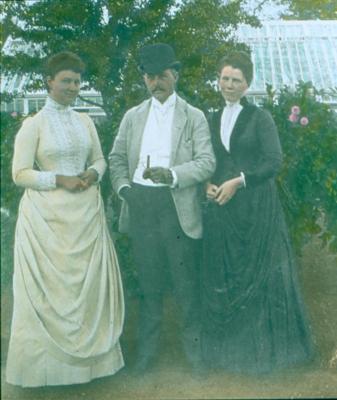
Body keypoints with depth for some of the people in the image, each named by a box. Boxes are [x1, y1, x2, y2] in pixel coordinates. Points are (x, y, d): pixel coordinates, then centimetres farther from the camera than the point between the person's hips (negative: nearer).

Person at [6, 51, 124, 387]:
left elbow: (100, 159, 16)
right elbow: (20, 174, -8)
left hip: (85, 212, 5)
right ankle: (48, 359, 17)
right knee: (48, 286, 3)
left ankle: (88, 353, 24)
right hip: (47, 216, -5)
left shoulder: (85, 122, 10)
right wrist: (59, 180, -18)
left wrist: (93, 174, -6)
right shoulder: (33, 124, -5)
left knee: (89, 281, 9)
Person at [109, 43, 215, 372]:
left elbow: (207, 162, -7)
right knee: (148, 278, 11)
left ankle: (193, 342, 22)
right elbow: (117, 158, 14)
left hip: (177, 206, -2)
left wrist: (172, 175, -22)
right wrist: (123, 187, -4)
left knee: (185, 278, 4)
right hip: (139, 205, 3)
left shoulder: (194, 117, 2)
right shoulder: (133, 117, 12)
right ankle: (147, 347, 23)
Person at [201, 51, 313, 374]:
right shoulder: (212, 120, 12)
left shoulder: (259, 117, -1)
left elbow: (274, 161, -10)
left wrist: (238, 181, -17)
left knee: (257, 271, 3)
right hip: (220, 206, 4)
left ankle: (261, 345, 17)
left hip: (255, 205, -4)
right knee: (221, 274, 7)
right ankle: (227, 344, 21)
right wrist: (207, 184, -5)